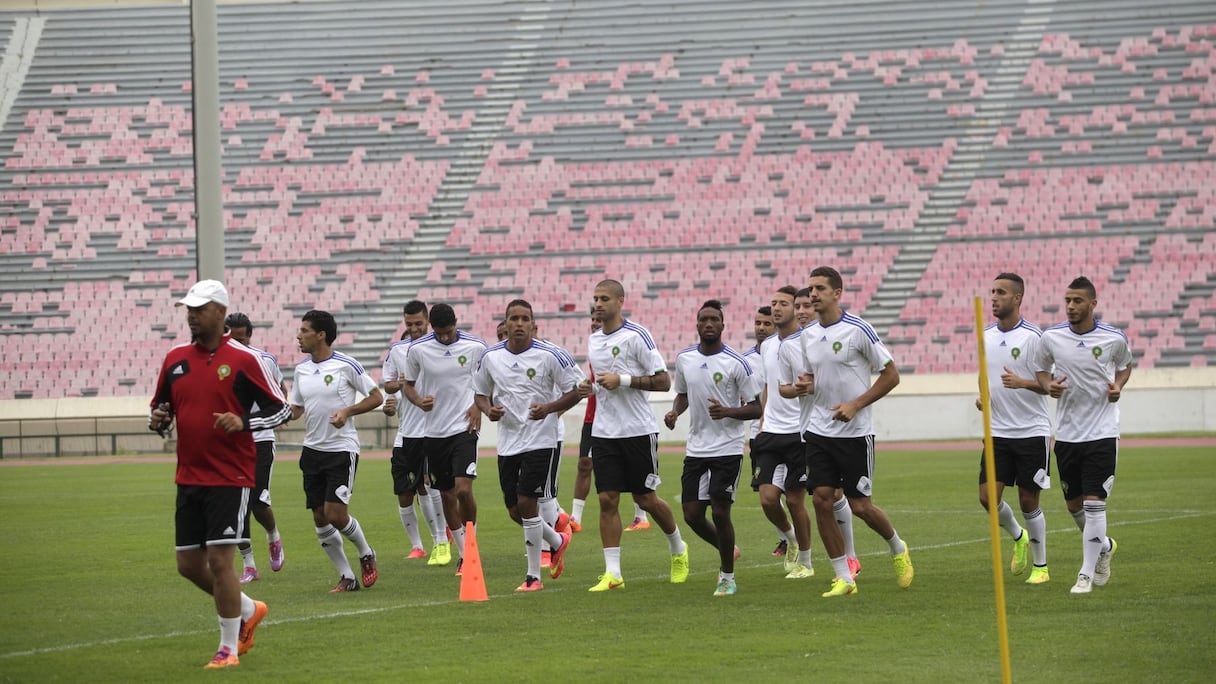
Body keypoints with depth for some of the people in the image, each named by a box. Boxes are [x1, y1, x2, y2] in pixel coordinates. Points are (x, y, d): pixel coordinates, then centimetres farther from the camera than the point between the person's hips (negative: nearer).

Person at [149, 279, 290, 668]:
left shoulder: (244, 360, -7)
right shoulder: (175, 359, 9)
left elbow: (280, 408, -4)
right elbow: (160, 407, 19)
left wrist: (243, 422, -20)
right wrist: (158, 420, -4)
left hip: (231, 479, -6)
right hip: (189, 479, 6)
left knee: (219, 561, -9)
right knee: (189, 565, 9)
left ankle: (229, 649, 4)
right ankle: (248, 611, 33)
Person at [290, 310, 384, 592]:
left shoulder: (346, 365, -11)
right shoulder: (301, 369, 7)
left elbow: (376, 397, -4)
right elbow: (296, 409, 17)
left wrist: (347, 412, -17)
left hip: (342, 449, -6)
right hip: (313, 450, 6)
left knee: (336, 514, -13)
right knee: (320, 519, 2)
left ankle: (366, 555, 15)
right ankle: (346, 577, 13)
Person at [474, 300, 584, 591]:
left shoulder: (550, 355, -9)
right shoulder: (490, 357, 2)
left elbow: (575, 391, -4)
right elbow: (480, 393, 16)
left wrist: (549, 408, -21)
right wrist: (488, 409, -7)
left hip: (541, 440, -5)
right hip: (507, 443, 5)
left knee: (526, 503, -12)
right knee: (515, 510, 8)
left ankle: (533, 576, 1)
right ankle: (557, 541, 38)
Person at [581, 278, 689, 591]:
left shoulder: (636, 336, -10)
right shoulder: (593, 340, 11)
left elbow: (663, 381, -12)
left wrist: (622, 380, -19)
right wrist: (590, 386, 6)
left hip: (638, 430, -5)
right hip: (604, 432, 5)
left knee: (645, 498, 3)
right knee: (607, 500, -3)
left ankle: (678, 550, 29)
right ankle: (612, 572, -2)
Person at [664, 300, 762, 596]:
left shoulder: (736, 363, -10)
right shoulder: (684, 359, 4)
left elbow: (755, 408, -7)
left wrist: (727, 411, -25)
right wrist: (675, 411, 0)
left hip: (728, 449, -5)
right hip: (696, 448, 5)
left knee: (720, 512, -8)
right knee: (692, 515, 2)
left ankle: (728, 576, 10)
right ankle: (728, 549, 31)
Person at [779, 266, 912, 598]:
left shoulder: (858, 330, -12)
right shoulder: (807, 335, 7)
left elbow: (891, 374, -8)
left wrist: (856, 404, -15)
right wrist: (803, 386, -5)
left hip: (855, 433, -5)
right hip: (819, 431, 5)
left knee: (860, 505, -2)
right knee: (822, 500, -4)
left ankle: (898, 549, 28)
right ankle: (844, 578, 4)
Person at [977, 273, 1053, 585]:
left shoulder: (1033, 337, -11)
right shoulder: (985, 336, 8)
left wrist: (1022, 383, -28)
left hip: (1032, 431, -5)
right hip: (997, 432, 5)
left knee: (1028, 501, 0)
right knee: (988, 497, -5)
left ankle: (1040, 565, 16)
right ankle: (1018, 537, 25)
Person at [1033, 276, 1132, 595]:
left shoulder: (1114, 339, -7)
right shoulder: (1051, 337, -3)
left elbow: (1125, 364, 14)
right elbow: (1041, 369, 14)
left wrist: (1118, 386, -6)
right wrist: (1048, 385, -7)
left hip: (1102, 433, -3)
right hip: (1066, 434, 3)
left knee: (1094, 504, -10)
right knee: (1074, 505, 12)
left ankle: (1086, 574, -4)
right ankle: (1104, 546, 40)